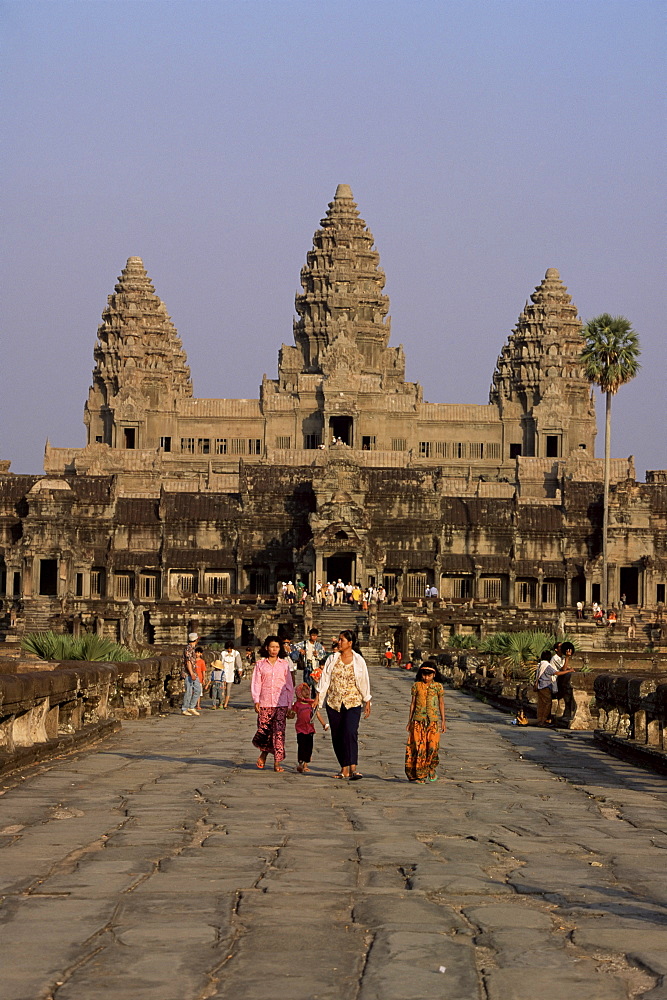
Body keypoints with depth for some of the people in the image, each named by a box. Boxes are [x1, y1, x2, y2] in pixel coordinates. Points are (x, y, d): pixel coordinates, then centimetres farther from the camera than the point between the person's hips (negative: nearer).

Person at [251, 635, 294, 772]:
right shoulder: (260, 664, 8)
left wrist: (290, 704, 9)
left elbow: (289, 686, 12)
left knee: (279, 732, -7)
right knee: (263, 731, -3)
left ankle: (277, 763, -4)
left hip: (281, 704, 0)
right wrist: (256, 701, -6)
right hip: (264, 704, 0)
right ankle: (264, 753, 26)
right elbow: (255, 684, 6)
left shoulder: (284, 664, 10)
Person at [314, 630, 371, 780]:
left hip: (353, 702, -3)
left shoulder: (358, 660, 1)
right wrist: (318, 697, -1)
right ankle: (344, 768, 12)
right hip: (333, 702, 3)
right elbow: (324, 678, 6)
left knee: (350, 732, -19)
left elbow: (364, 682, 6)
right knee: (337, 736, 4)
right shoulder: (332, 659, 6)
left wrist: (367, 702, 8)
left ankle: (353, 768, -24)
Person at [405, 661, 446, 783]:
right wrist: (410, 720, 12)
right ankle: (420, 775, 2)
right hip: (418, 720, 1)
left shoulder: (438, 686, 5)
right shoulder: (417, 686, 6)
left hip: (434, 720, -1)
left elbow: (441, 703, 10)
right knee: (419, 747, -4)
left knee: (432, 745, -10)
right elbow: (413, 703, 11)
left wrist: (443, 720, 8)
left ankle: (432, 768, 16)